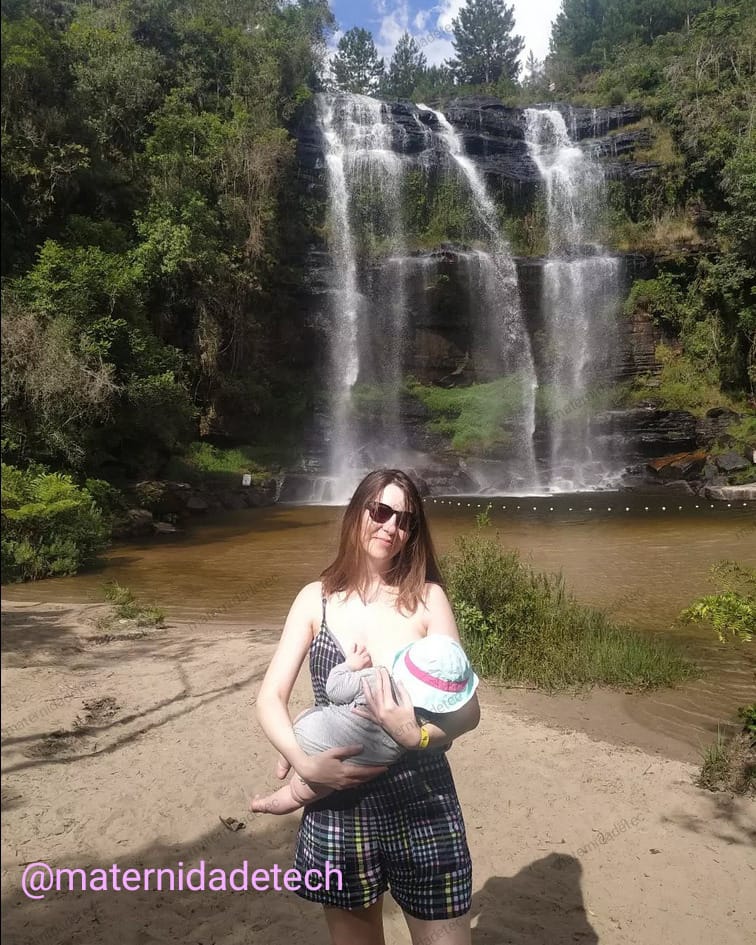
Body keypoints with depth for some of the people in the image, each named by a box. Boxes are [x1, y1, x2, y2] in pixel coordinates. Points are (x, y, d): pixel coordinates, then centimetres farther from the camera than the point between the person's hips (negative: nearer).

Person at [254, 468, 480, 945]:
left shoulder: (427, 598, -6)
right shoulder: (317, 599, -2)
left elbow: (468, 709, -6)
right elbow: (271, 697, -2)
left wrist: (418, 735, -25)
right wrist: (304, 762, -18)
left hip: (420, 804, -1)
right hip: (336, 805, 2)